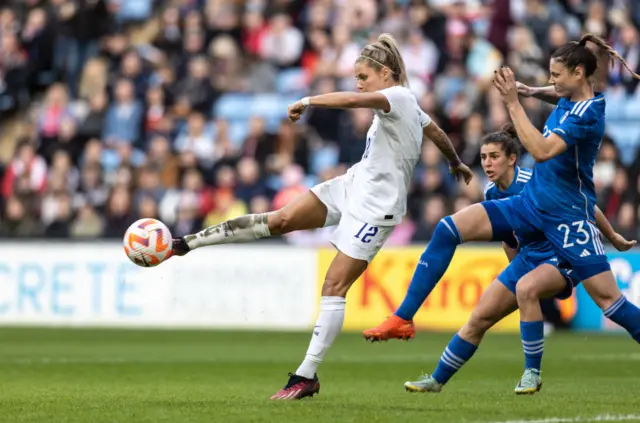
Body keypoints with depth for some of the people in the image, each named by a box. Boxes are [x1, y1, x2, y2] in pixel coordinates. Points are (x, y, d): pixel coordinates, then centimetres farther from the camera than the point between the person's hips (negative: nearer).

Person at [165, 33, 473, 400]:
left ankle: (307, 376, -11)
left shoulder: (399, 97, -14)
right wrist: (456, 164, 52)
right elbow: (438, 134, 34)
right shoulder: (407, 105, 16)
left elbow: (352, 100, -32)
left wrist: (306, 102, -23)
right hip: (352, 186, 9)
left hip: (375, 206, -9)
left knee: (334, 287, -12)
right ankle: (186, 244, -10)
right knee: (280, 221, -6)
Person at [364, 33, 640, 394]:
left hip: (568, 216, -8)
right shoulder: (569, 98, 5)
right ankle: (403, 319, -5)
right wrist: (532, 91, 14)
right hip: (530, 204, 8)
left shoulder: (589, 113, -19)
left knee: (608, 297, -10)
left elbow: (542, 150, -30)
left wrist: (513, 102, -27)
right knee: (449, 229, -6)